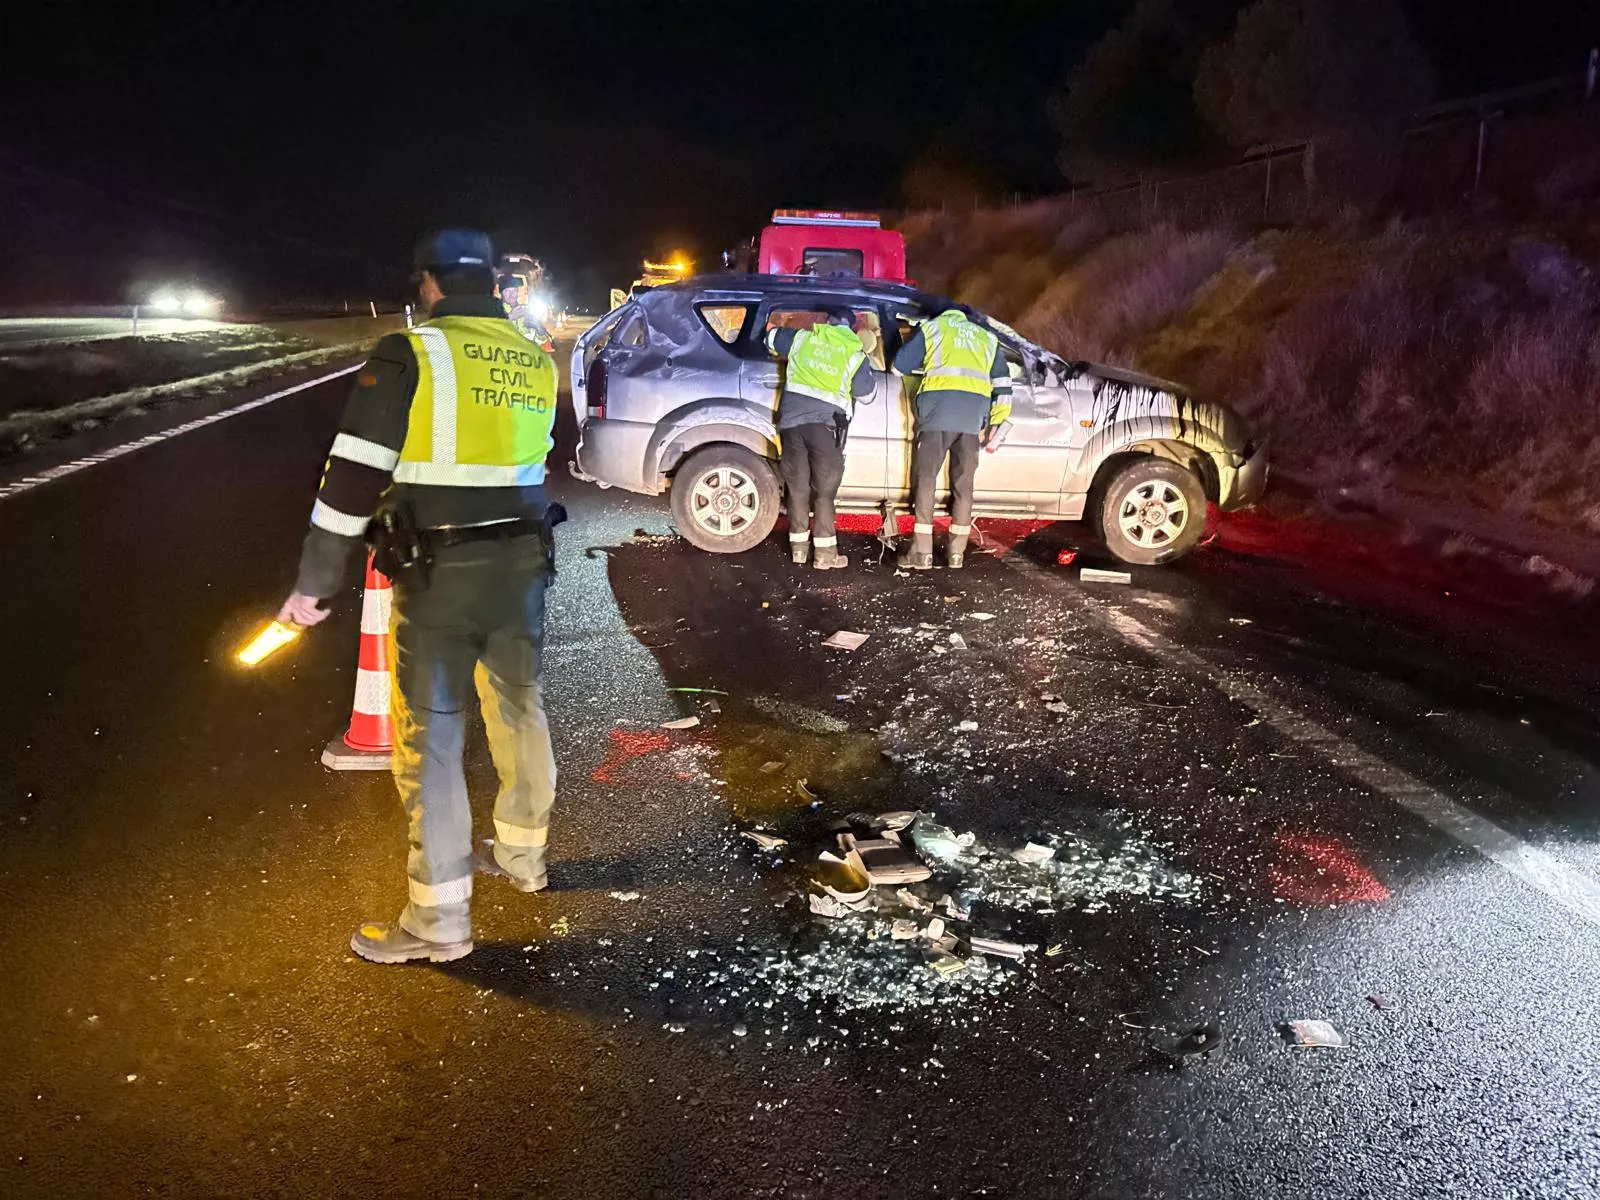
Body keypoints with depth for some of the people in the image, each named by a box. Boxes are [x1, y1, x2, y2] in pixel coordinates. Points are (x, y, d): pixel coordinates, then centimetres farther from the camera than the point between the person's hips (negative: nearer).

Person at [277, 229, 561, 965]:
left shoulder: (409, 355, -11)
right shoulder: (535, 362, 7)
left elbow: (354, 476, -12)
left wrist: (314, 583, -7)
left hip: (439, 573, -6)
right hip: (522, 563, 6)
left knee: (430, 737, 1)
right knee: (519, 710, 20)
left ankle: (439, 920, 6)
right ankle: (522, 854, 37)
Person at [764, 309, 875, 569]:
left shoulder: (802, 338, 12)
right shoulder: (856, 353, 4)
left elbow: (772, 337, 28)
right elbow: (866, 393, 14)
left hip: (792, 418, 3)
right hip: (825, 423, -3)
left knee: (797, 486, 10)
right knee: (824, 489, 3)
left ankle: (798, 548, 15)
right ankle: (824, 553, 3)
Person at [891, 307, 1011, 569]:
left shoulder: (931, 327, 18)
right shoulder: (987, 338, 29)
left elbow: (899, 366, 16)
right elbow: (1003, 385, 21)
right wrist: (993, 423, 24)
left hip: (939, 403, -3)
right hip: (974, 411, 3)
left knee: (925, 478, 0)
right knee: (963, 481, 10)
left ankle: (922, 552, -4)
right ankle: (957, 552, 13)